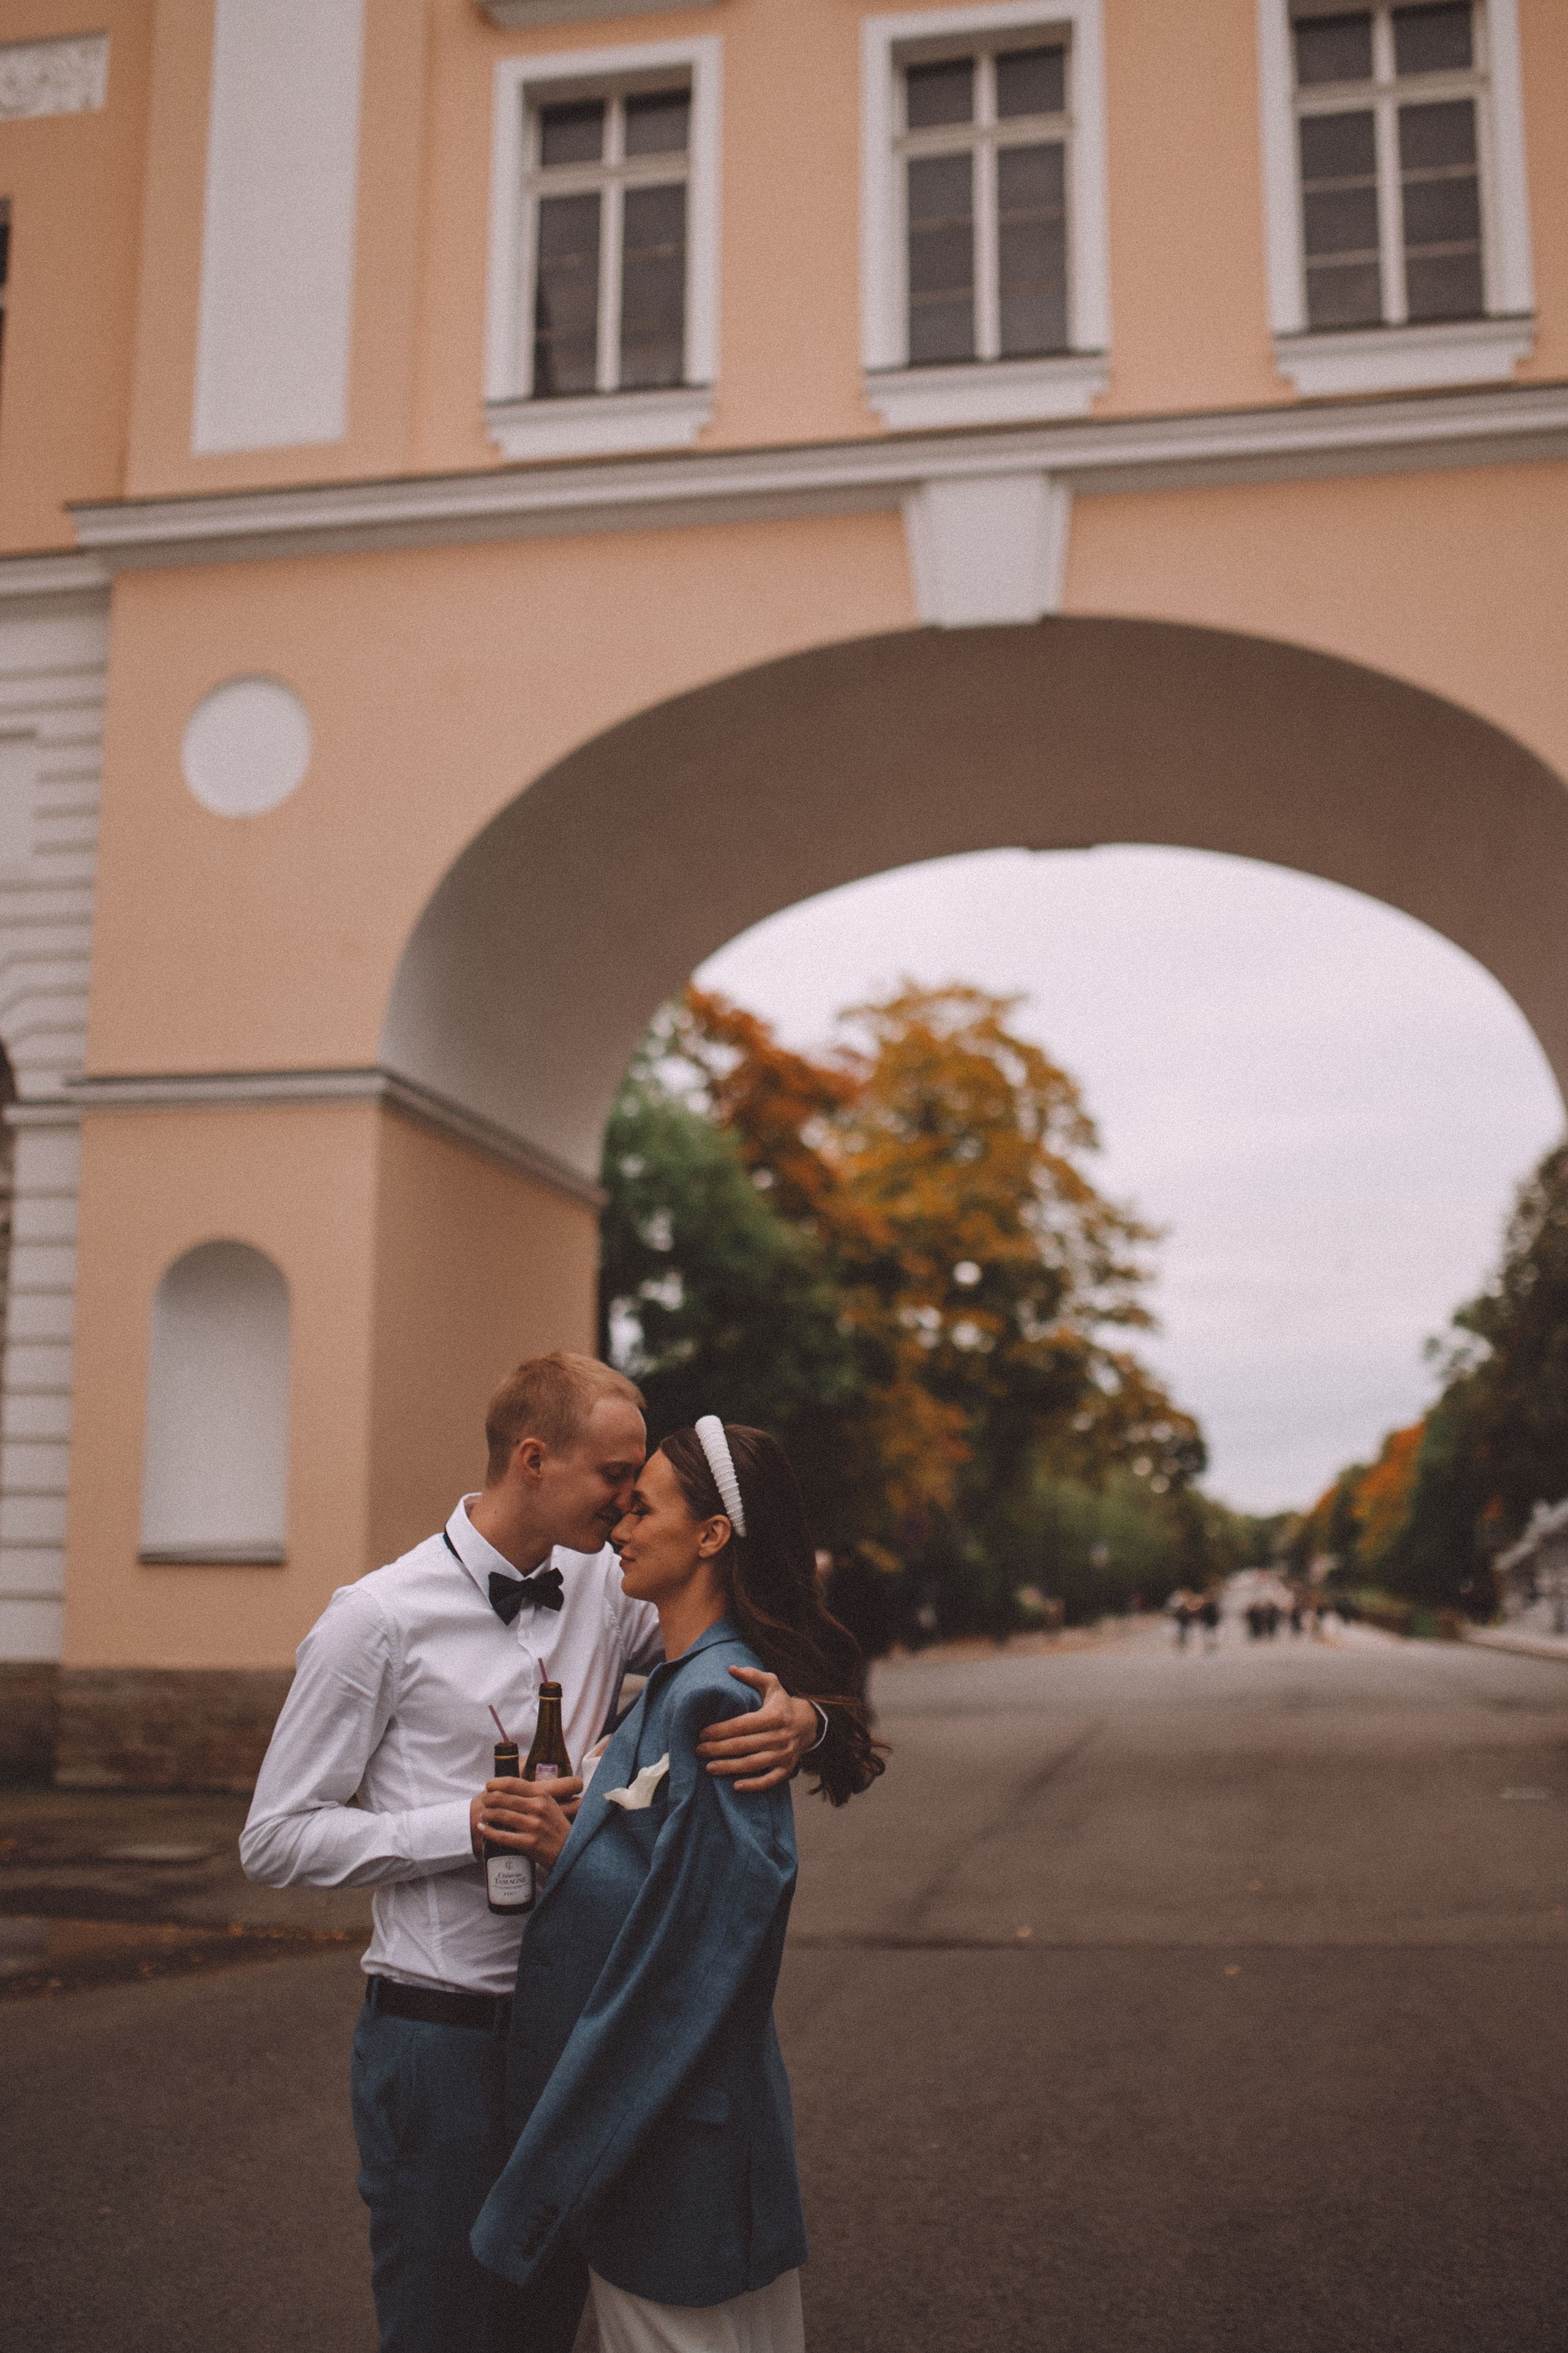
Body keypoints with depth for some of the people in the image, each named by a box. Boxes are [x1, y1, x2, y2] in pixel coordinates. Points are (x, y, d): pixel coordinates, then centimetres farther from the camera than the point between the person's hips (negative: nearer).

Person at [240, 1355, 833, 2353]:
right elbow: (278, 1839, -8)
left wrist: (800, 1718, -22)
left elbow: (753, 1669, 3)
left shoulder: (607, 1589, 1)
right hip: (439, 2034, -5)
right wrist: (468, 1824, -20)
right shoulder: (380, 1620, -12)